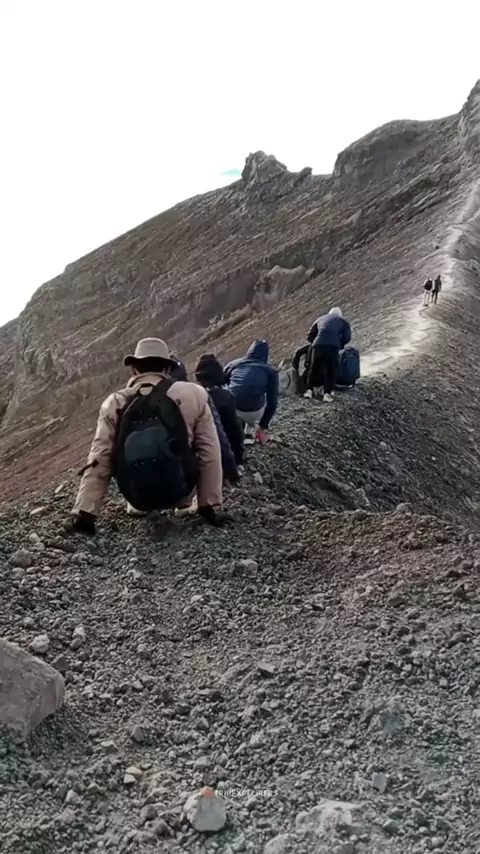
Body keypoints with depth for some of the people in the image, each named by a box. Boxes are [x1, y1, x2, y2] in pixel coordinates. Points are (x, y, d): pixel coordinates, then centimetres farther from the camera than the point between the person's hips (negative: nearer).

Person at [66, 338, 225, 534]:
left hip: (136, 497, 2)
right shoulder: (193, 395, -5)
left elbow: (98, 462, -4)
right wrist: (211, 507, 4)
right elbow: (210, 453, -4)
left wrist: (83, 516, -1)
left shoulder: (114, 404, -2)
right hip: (177, 492, -2)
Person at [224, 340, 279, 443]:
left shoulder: (233, 364, 19)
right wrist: (263, 426, 20)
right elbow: (272, 402, 10)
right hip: (253, 413, -2)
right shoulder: (270, 370, 13)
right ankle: (248, 435, 26)